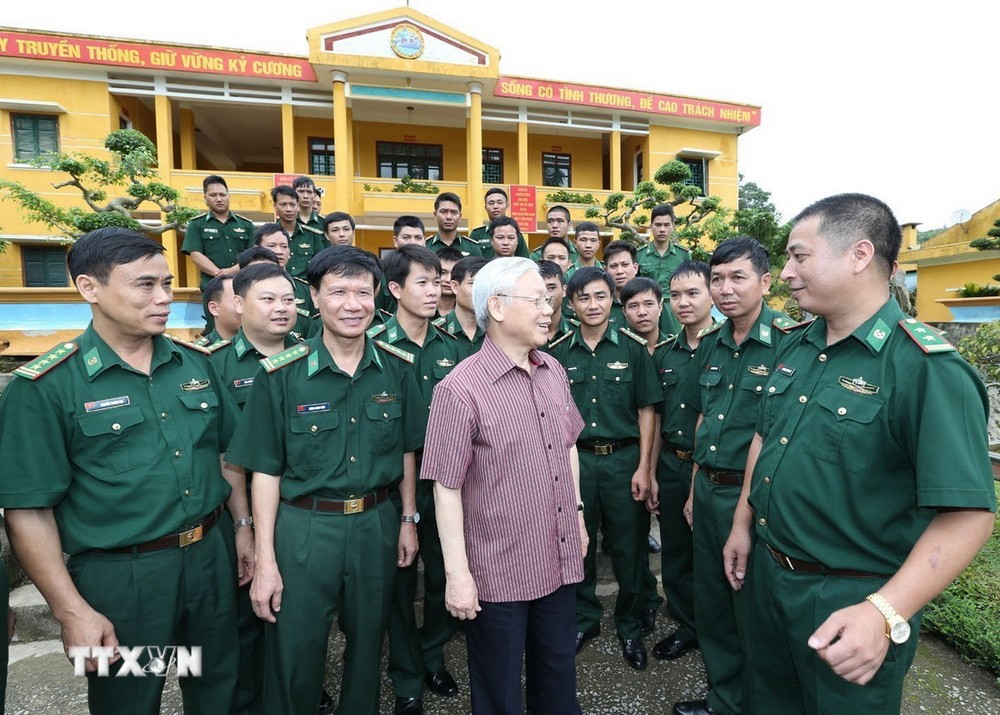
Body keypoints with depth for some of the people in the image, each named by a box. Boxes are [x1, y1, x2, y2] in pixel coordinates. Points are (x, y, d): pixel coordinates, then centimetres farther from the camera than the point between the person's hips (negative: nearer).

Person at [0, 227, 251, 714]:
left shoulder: (196, 363, 1)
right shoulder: (45, 388, -13)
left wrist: (243, 524, 8)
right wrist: (71, 610, -13)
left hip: (210, 558, 4)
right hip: (119, 576, -4)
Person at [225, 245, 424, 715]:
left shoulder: (396, 368, -2)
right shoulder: (280, 374, -11)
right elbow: (266, 470, -7)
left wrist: (408, 519, 7)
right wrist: (265, 560, -7)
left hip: (377, 525, 3)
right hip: (304, 529, -2)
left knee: (367, 648, 22)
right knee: (294, 661, 13)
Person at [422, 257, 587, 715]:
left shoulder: (554, 372, 2)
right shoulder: (461, 389, -20)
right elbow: (446, 488, -18)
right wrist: (457, 575, -15)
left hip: (560, 559, 6)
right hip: (498, 572, -6)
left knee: (558, 673, 26)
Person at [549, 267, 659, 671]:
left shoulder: (633, 347, -2)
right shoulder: (559, 352, 2)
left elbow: (646, 410, -1)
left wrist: (643, 467, -6)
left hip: (623, 459, -1)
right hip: (575, 459, 2)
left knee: (628, 549, 9)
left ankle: (630, 626, 32)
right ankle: (584, 618, 35)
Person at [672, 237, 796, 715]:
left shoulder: (790, 341, -14)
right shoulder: (710, 343, 6)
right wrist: (694, 489, 14)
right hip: (707, 491, 7)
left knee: (754, 612, 11)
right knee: (710, 604, 20)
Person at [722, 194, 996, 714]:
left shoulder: (929, 369, -21)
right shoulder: (794, 347, 1)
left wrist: (885, 614, -31)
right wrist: (743, 524, 12)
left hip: (851, 602, -6)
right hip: (768, 574, 6)